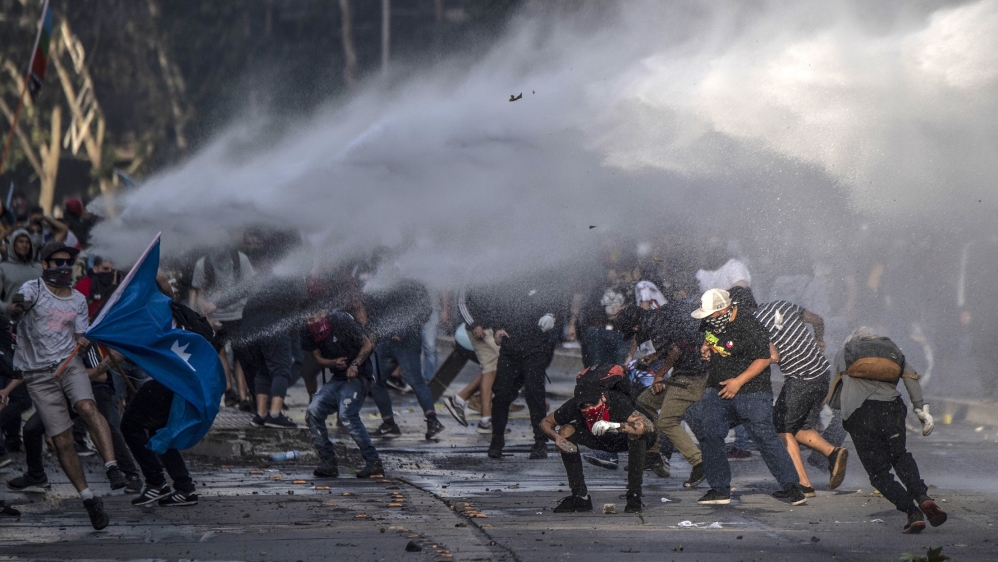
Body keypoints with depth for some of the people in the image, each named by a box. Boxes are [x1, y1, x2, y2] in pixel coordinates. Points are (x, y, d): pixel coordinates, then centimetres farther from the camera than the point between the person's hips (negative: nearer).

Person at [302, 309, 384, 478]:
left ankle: (374, 462, -19)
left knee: (347, 415, -25)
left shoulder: (342, 321, -18)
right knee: (312, 413, -9)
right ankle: (328, 462, -2)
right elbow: (317, 357, 4)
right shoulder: (307, 332, -4)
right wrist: (334, 363, -17)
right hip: (337, 379, 6)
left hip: (358, 376, -6)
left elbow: (368, 345, -10)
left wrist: (355, 364, -25)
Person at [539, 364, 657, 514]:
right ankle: (580, 496, -8)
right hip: (603, 440, 4)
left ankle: (634, 495, -22)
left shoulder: (617, 402, -40)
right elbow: (545, 423, -11)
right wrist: (556, 437, -34)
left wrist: (613, 426, -63)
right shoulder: (573, 406, -27)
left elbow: (649, 426, -52)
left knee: (636, 433, -38)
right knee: (566, 432, -17)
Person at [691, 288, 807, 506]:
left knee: (766, 438, -7)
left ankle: (791, 486, 1)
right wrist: (705, 347, 7)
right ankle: (719, 489, 6)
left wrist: (738, 381, -18)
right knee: (709, 436, -3)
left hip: (751, 392, -7)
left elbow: (763, 359, -16)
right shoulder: (710, 323, 5)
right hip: (717, 392, 7)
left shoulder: (749, 327, -17)